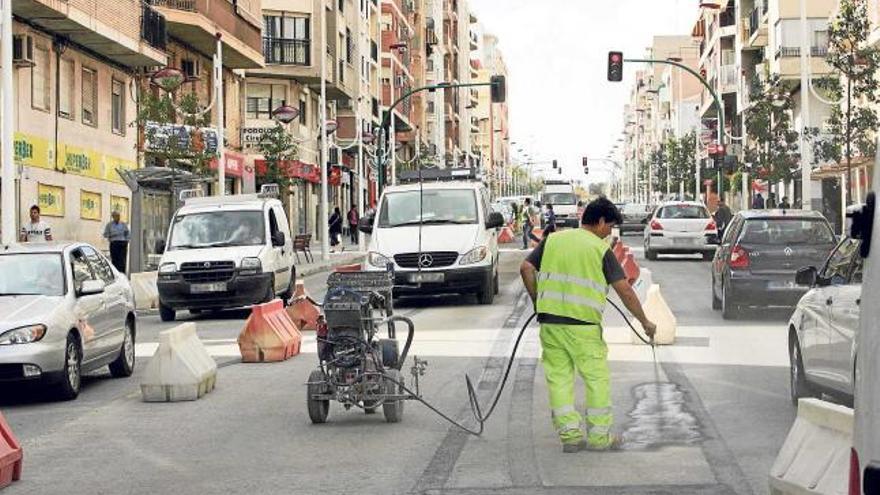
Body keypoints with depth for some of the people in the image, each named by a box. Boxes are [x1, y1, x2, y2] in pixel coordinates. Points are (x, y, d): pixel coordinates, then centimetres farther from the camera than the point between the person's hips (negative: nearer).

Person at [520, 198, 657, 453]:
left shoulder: (553, 240, 10)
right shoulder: (601, 249, -2)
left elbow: (526, 268, 5)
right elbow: (625, 291, -5)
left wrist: (538, 300, 16)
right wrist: (645, 322, 3)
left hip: (549, 320, 4)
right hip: (583, 324, -4)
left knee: (559, 377, 10)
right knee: (597, 378, 8)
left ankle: (570, 434, 9)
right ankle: (599, 436, 12)